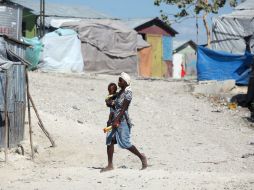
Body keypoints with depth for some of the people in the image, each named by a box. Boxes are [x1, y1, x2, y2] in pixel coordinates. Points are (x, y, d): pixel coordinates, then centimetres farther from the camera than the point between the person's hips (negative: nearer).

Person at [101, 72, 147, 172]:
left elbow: (123, 108, -20)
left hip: (122, 120, -9)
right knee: (109, 140, -1)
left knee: (125, 143, -7)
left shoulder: (128, 93, -13)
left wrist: (117, 120, -26)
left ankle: (141, 157, 14)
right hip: (116, 120, 9)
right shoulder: (120, 92, 14)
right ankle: (110, 165, 2)